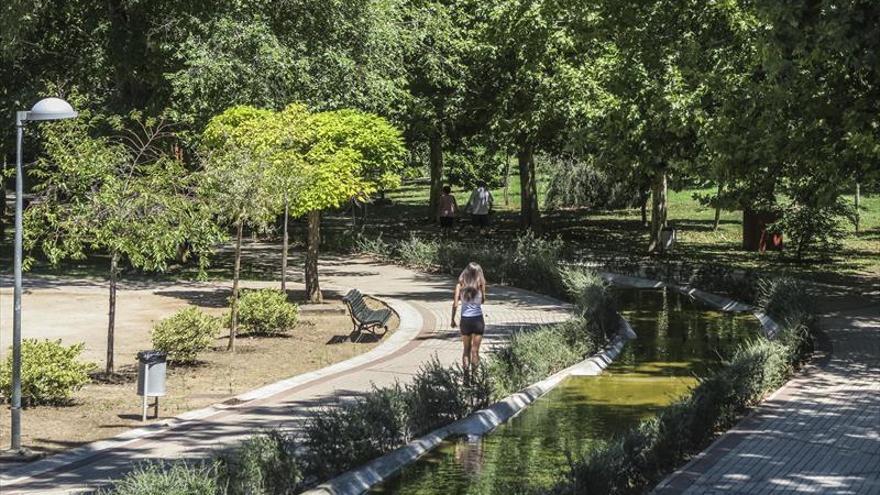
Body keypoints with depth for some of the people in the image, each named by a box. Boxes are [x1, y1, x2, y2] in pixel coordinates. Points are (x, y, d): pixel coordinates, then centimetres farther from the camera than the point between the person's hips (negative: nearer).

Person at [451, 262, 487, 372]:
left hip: (465, 320, 1)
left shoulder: (460, 285, -4)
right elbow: (483, 301, 9)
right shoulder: (480, 284, -6)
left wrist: (453, 319, 2)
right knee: (475, 350, 5)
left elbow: (455, 304, -8)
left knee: (466, 349, 16)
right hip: (478, 319, -1)